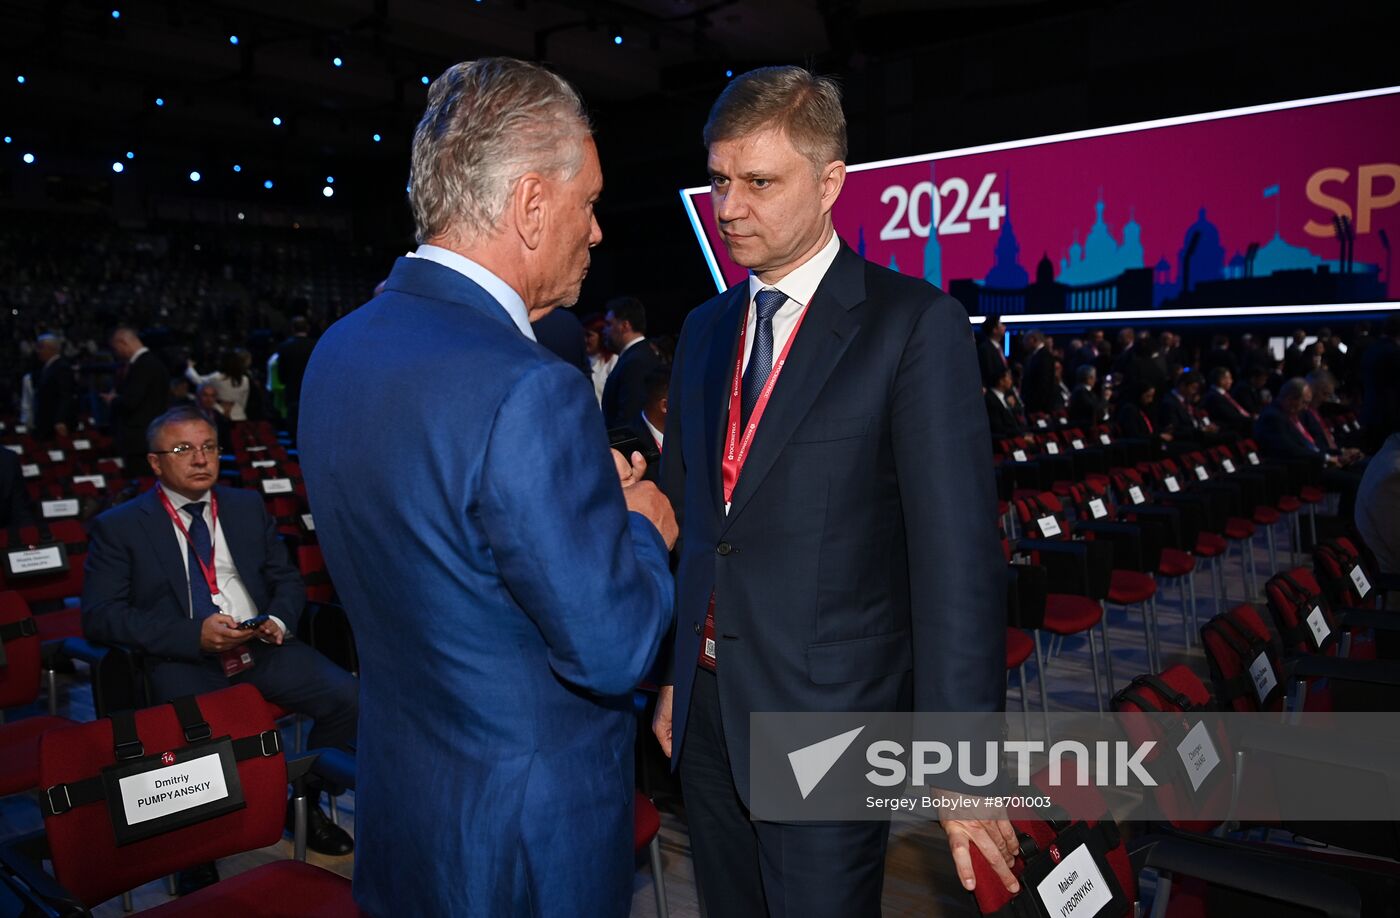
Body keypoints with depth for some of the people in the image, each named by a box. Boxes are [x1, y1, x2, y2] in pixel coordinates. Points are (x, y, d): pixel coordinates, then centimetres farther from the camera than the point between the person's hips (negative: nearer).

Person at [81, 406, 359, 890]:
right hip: (183, 662, -3)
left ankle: (306, 806, 7)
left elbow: (287, 578, 19)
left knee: (349, 697, -19)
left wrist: (279, 620, -5)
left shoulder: (248, 506, 16)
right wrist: (194, 635, -16)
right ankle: (198, 866, -5)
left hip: (263, 649, 4)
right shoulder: (118, 526, 4)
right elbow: (99, 614, -4)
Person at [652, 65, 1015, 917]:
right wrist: (670, 675, 14)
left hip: (828, 719, -6)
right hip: (706, 713, 6)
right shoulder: (705, 329, 8)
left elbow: (957, 552, -16)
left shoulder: (916, 324, -11)